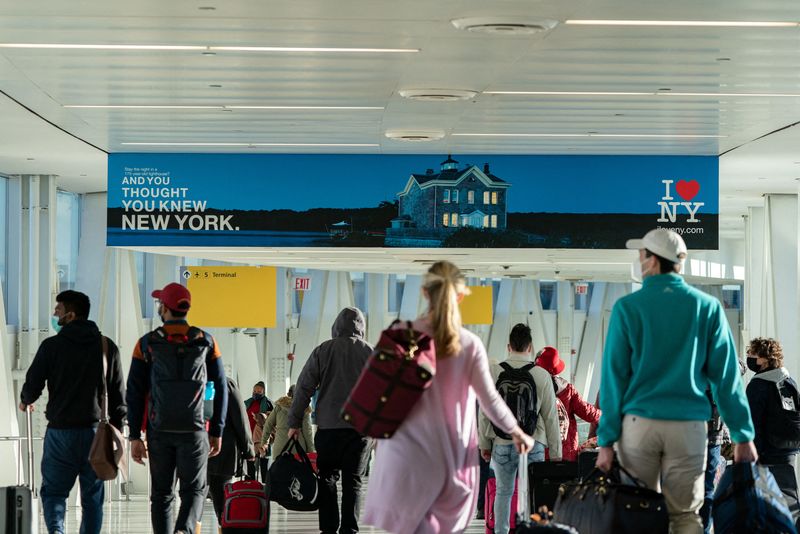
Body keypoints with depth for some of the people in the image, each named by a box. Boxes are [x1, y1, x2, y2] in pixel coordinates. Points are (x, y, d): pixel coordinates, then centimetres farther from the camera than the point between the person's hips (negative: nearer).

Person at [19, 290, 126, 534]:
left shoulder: (52, 346, -6)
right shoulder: (108, 347, 3)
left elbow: (32, 386, -3)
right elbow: (119, 394, 4)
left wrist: (24, 402, 20)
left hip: (61, 432, -2)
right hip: (96, 432, 2)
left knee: (53, 491, 7)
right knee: (92, 497, 10)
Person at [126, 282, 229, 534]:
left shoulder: (147, 343, 2)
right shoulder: (206, 341, 4)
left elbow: (135, 393, -1)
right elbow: (220, 389, 4)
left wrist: (135, 437, 2)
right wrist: (217, 432, 10)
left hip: (159, 431, 0)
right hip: (194, 429, 0)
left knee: (161, 493, 11)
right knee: (194, 490, 5)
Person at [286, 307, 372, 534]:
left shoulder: (323, 350, 3)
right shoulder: (370, 353, 6)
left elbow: (304, 388, 1)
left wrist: (294, 422, 6)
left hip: (328, 427, -1)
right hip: (361, 427, 1)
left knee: (327, 477, 9)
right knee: (353, 481, 4)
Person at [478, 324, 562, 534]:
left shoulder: (493, 372, -3)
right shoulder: (541, 375, -6)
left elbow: (485, 412, 2)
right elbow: (550, 416, -3)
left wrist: (484, 444, 13)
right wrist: (555, 453, 3)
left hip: (501, 444, 2)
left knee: (503, 492, 15)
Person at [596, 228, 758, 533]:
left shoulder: (627, 308, -3)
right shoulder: (707, 307, 2)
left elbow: (614, 377, -4)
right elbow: (726, 376, 1)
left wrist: (607, 440, -1)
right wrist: (743, 435, 6)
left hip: (638, 423, -1)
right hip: (689, 425, 1)